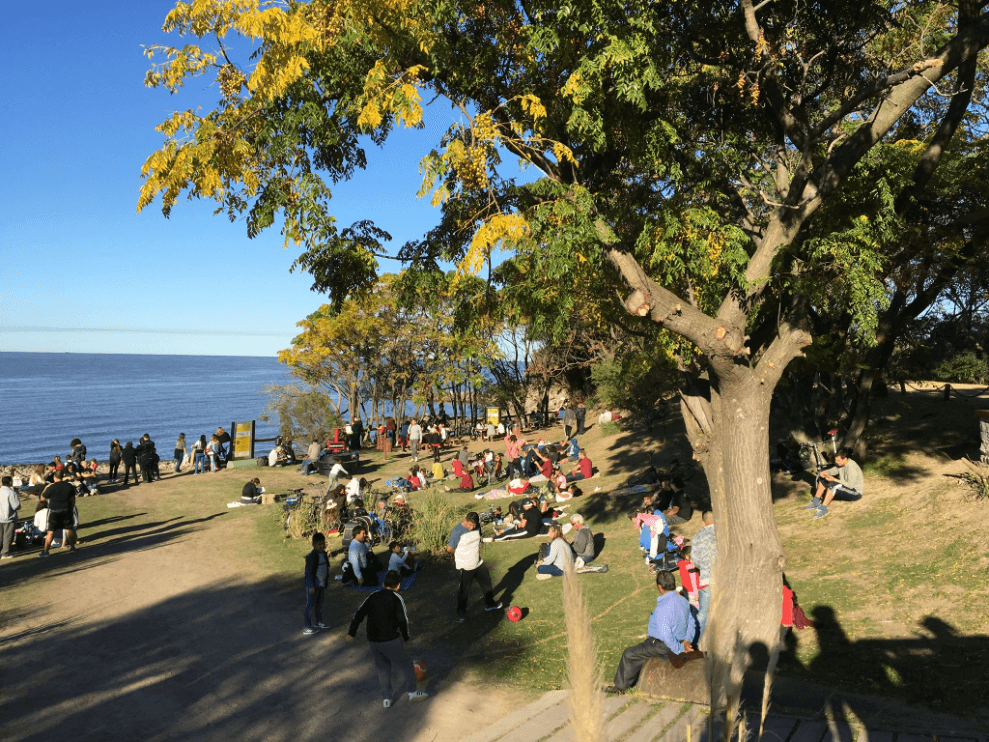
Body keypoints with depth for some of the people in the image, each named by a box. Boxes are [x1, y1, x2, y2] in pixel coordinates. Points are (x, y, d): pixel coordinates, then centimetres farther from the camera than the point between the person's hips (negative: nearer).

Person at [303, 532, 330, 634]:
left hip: (322, 584, 8)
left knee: (319, 604, 20)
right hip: (313, 585, -8)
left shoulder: (324, 554, 5)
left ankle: (318, 622, 34)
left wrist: (327, 581, 19)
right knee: (310, 605, -2)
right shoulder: (311, 557, -20)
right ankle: (306, 627, 4)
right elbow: (309, 572, -19)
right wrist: (311, 586, -19)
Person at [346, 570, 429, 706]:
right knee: (405, 663, 14)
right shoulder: (397, 598, -6)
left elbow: (359, 614, 3)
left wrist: (352, 633, 7)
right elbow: (403, 620, -8)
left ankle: (386, 699, 23)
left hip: (373, 640, 5)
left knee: (382, 669, 19)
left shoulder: (373, 596, 7)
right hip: (391, 640, -5)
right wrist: (405, 637, 7)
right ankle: (412, 692, 20)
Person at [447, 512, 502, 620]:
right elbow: (450, 549, -16)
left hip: (478, 563, 6)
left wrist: (477, 549, 1)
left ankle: (489, 603, 41)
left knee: (486, 582, 20)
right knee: (463, 590, 7)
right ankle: (461, 612, 26)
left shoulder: (477, 526, -5)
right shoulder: (457, 532, -26)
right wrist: (462, 553, -5)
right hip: (465, 566, -6)